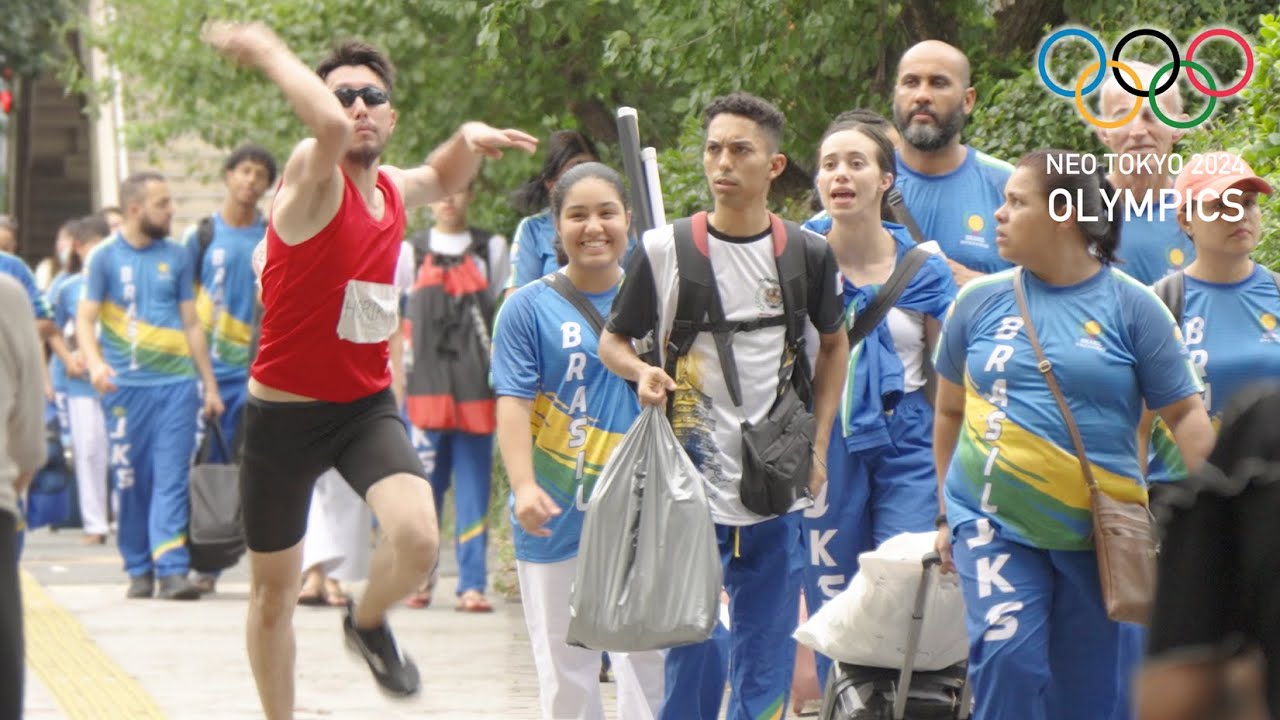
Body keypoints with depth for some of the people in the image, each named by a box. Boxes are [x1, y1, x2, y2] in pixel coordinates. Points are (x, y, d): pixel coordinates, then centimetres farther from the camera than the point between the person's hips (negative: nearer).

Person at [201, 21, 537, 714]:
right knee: (273, 589, 10)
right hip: (285, 414, -4)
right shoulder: (311, 177, -17)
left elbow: (444, 178, 29)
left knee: (416, 538, -23)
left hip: (367, 407, 4)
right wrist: (268, 52, -29)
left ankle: (368, 624, 10)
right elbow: (328, 126, -42)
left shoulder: (394, 190, 3)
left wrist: (470, 137, 7)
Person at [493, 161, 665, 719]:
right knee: (565, 663, 6)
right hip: (557, 513, -2)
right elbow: (513, 402, -9)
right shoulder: (530, 307, -1)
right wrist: (524, 486, -22)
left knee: (648, 661, 0)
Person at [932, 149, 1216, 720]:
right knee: (1007, 656, -20)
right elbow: (949, 411, 16)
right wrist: (947, 514, 17)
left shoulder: (1131, 307, -2)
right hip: (993, 521, 1)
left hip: (1100, 535, -1)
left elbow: (1185, 415, -2)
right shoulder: (980, 302, 5)